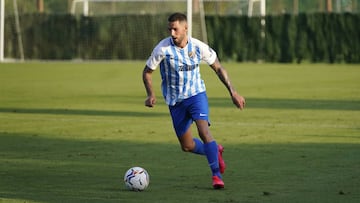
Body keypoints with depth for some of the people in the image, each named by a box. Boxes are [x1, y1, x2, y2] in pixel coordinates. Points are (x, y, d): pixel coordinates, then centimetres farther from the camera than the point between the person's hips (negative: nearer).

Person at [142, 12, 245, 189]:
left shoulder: (198, 47, -11)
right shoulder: (163, 48, -15)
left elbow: (218, 68, 4)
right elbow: (147, 72, -3)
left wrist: (233, 92, 0)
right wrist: (151, 95, -19)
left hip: (196, 95, -1)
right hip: (175, 101, 1)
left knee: (203, 131, -25)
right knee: (187, 146, 7)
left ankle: (217, 175, -17)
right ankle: (215, 151, 37)